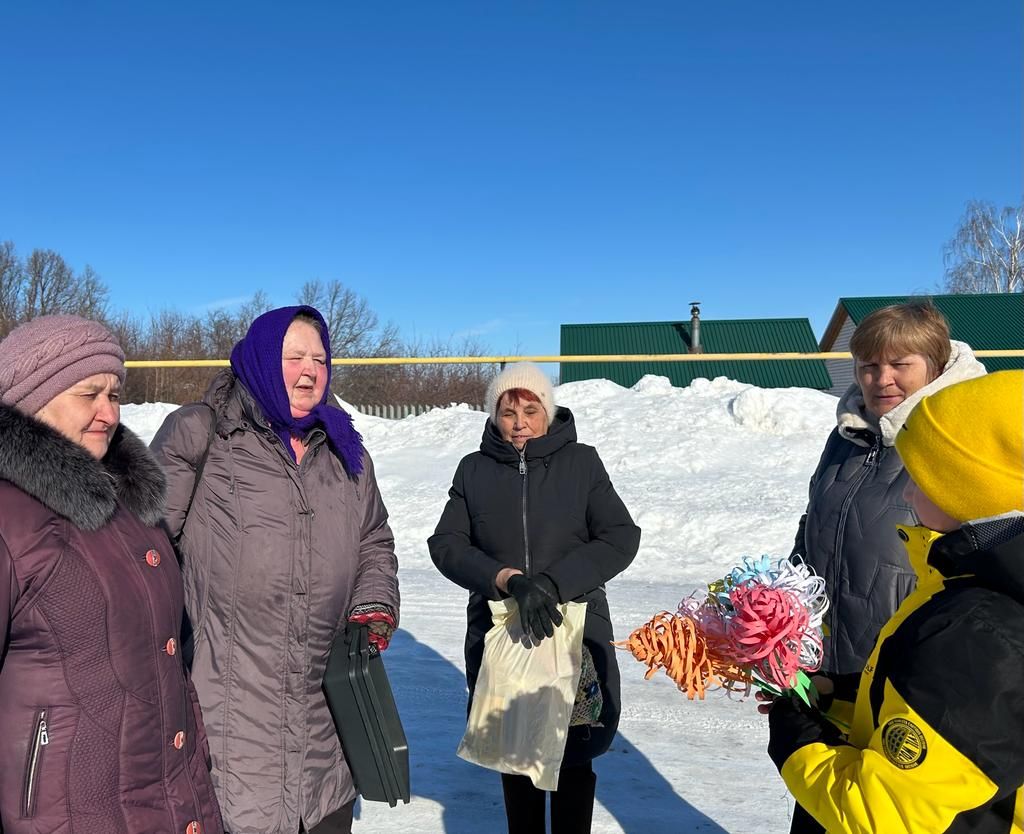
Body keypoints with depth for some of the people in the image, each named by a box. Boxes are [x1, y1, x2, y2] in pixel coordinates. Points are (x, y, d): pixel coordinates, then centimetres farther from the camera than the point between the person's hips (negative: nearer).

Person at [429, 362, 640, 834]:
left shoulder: (581, 462, -1)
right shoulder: (475, 470, 4)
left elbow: (621, 538, -7)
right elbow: (445, 544, -4)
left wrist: (552, 582, -21)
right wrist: (508, 579, -21)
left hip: (574, 633, -1)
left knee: (573, 756, 6)